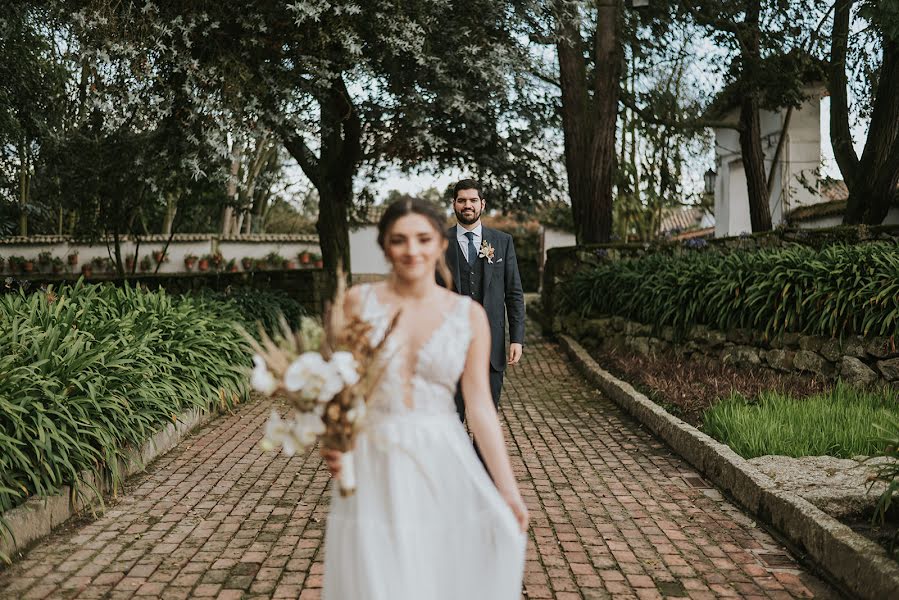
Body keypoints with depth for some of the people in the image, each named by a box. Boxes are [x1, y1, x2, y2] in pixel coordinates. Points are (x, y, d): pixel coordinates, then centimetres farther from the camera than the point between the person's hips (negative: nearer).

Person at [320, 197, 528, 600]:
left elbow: (479, 405, -2)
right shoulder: (359, 301, -3)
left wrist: (507, 488, -3)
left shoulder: (469, 314, -3)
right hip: (373, 465, 0)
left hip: (441, 465, 1)